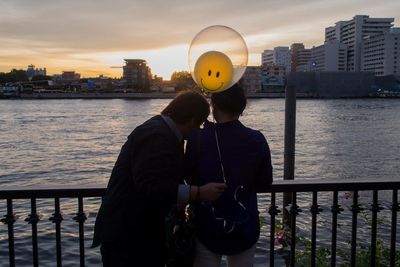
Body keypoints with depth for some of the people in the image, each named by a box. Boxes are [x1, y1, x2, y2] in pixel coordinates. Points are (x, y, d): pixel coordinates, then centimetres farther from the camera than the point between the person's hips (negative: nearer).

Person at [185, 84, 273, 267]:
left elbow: (190, 178, 0)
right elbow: (265, 184, 2)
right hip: (245, 231, 2)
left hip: (207, 230, -2)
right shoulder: (257, 140, -9)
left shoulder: (197, 139, -14)